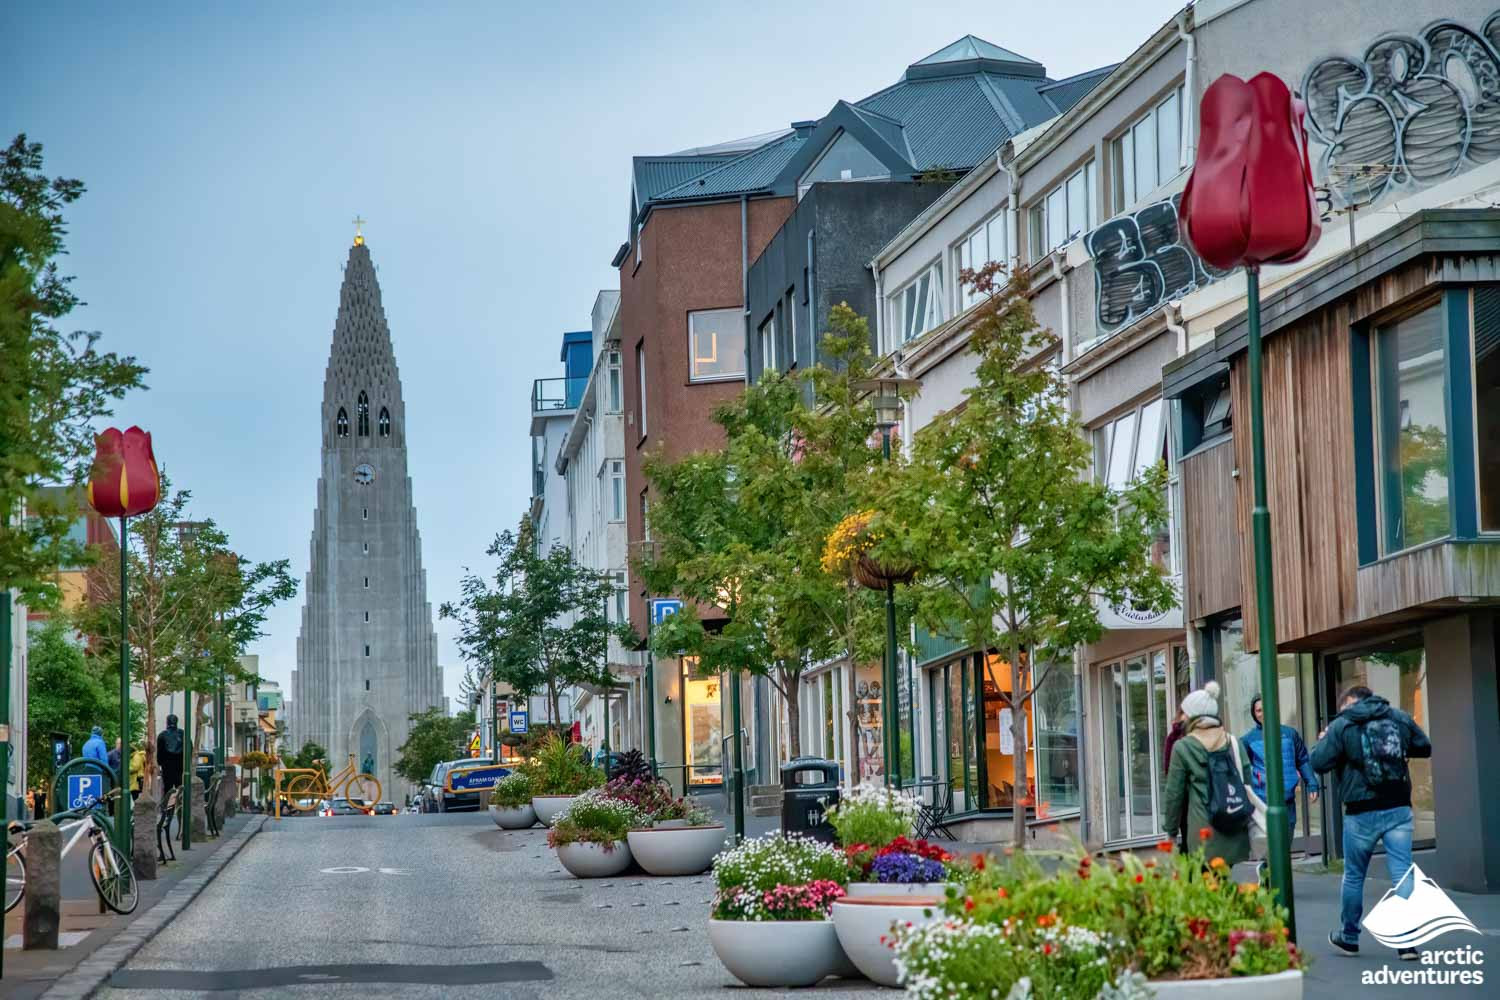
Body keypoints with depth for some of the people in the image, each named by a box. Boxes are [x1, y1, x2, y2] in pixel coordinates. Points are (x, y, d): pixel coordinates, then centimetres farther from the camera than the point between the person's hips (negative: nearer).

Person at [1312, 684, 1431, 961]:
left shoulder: (1341, 725, -4)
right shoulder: (1399, 717, 6)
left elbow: (1319, 763, -7)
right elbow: (1425, 748, 18)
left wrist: (1322, 741, 12)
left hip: (1362, 813, -2)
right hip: (1399, 809, 2)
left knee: (1354, 876, 13)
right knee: (1402, 874, 0)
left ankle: (1349, 938, 26)